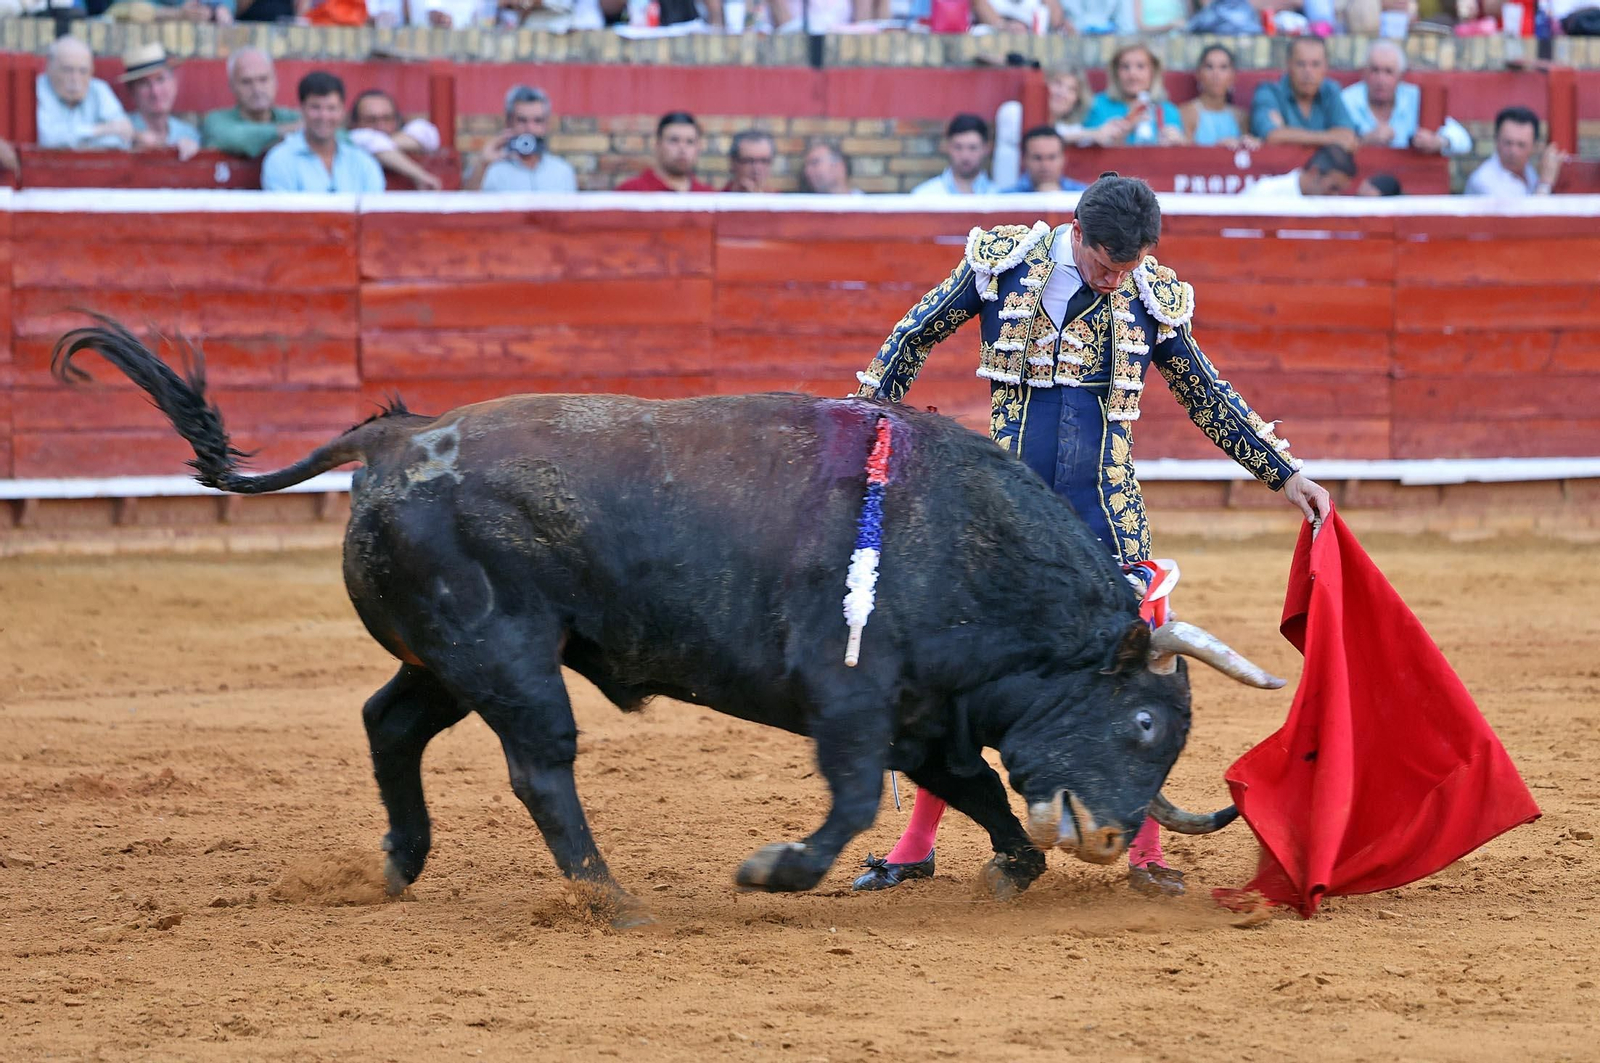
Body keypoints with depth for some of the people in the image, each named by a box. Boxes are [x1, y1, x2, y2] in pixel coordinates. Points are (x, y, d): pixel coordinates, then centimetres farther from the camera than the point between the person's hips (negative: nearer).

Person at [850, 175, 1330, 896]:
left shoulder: (1152, 298, 0)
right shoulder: (1001, 264, -4)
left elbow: (1209, 398, 13)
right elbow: (915, 338, 10)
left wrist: (1284, 474, 11)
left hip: (1105, 512, 1)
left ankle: (1145, 852, 6)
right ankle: (916, 846, 13)